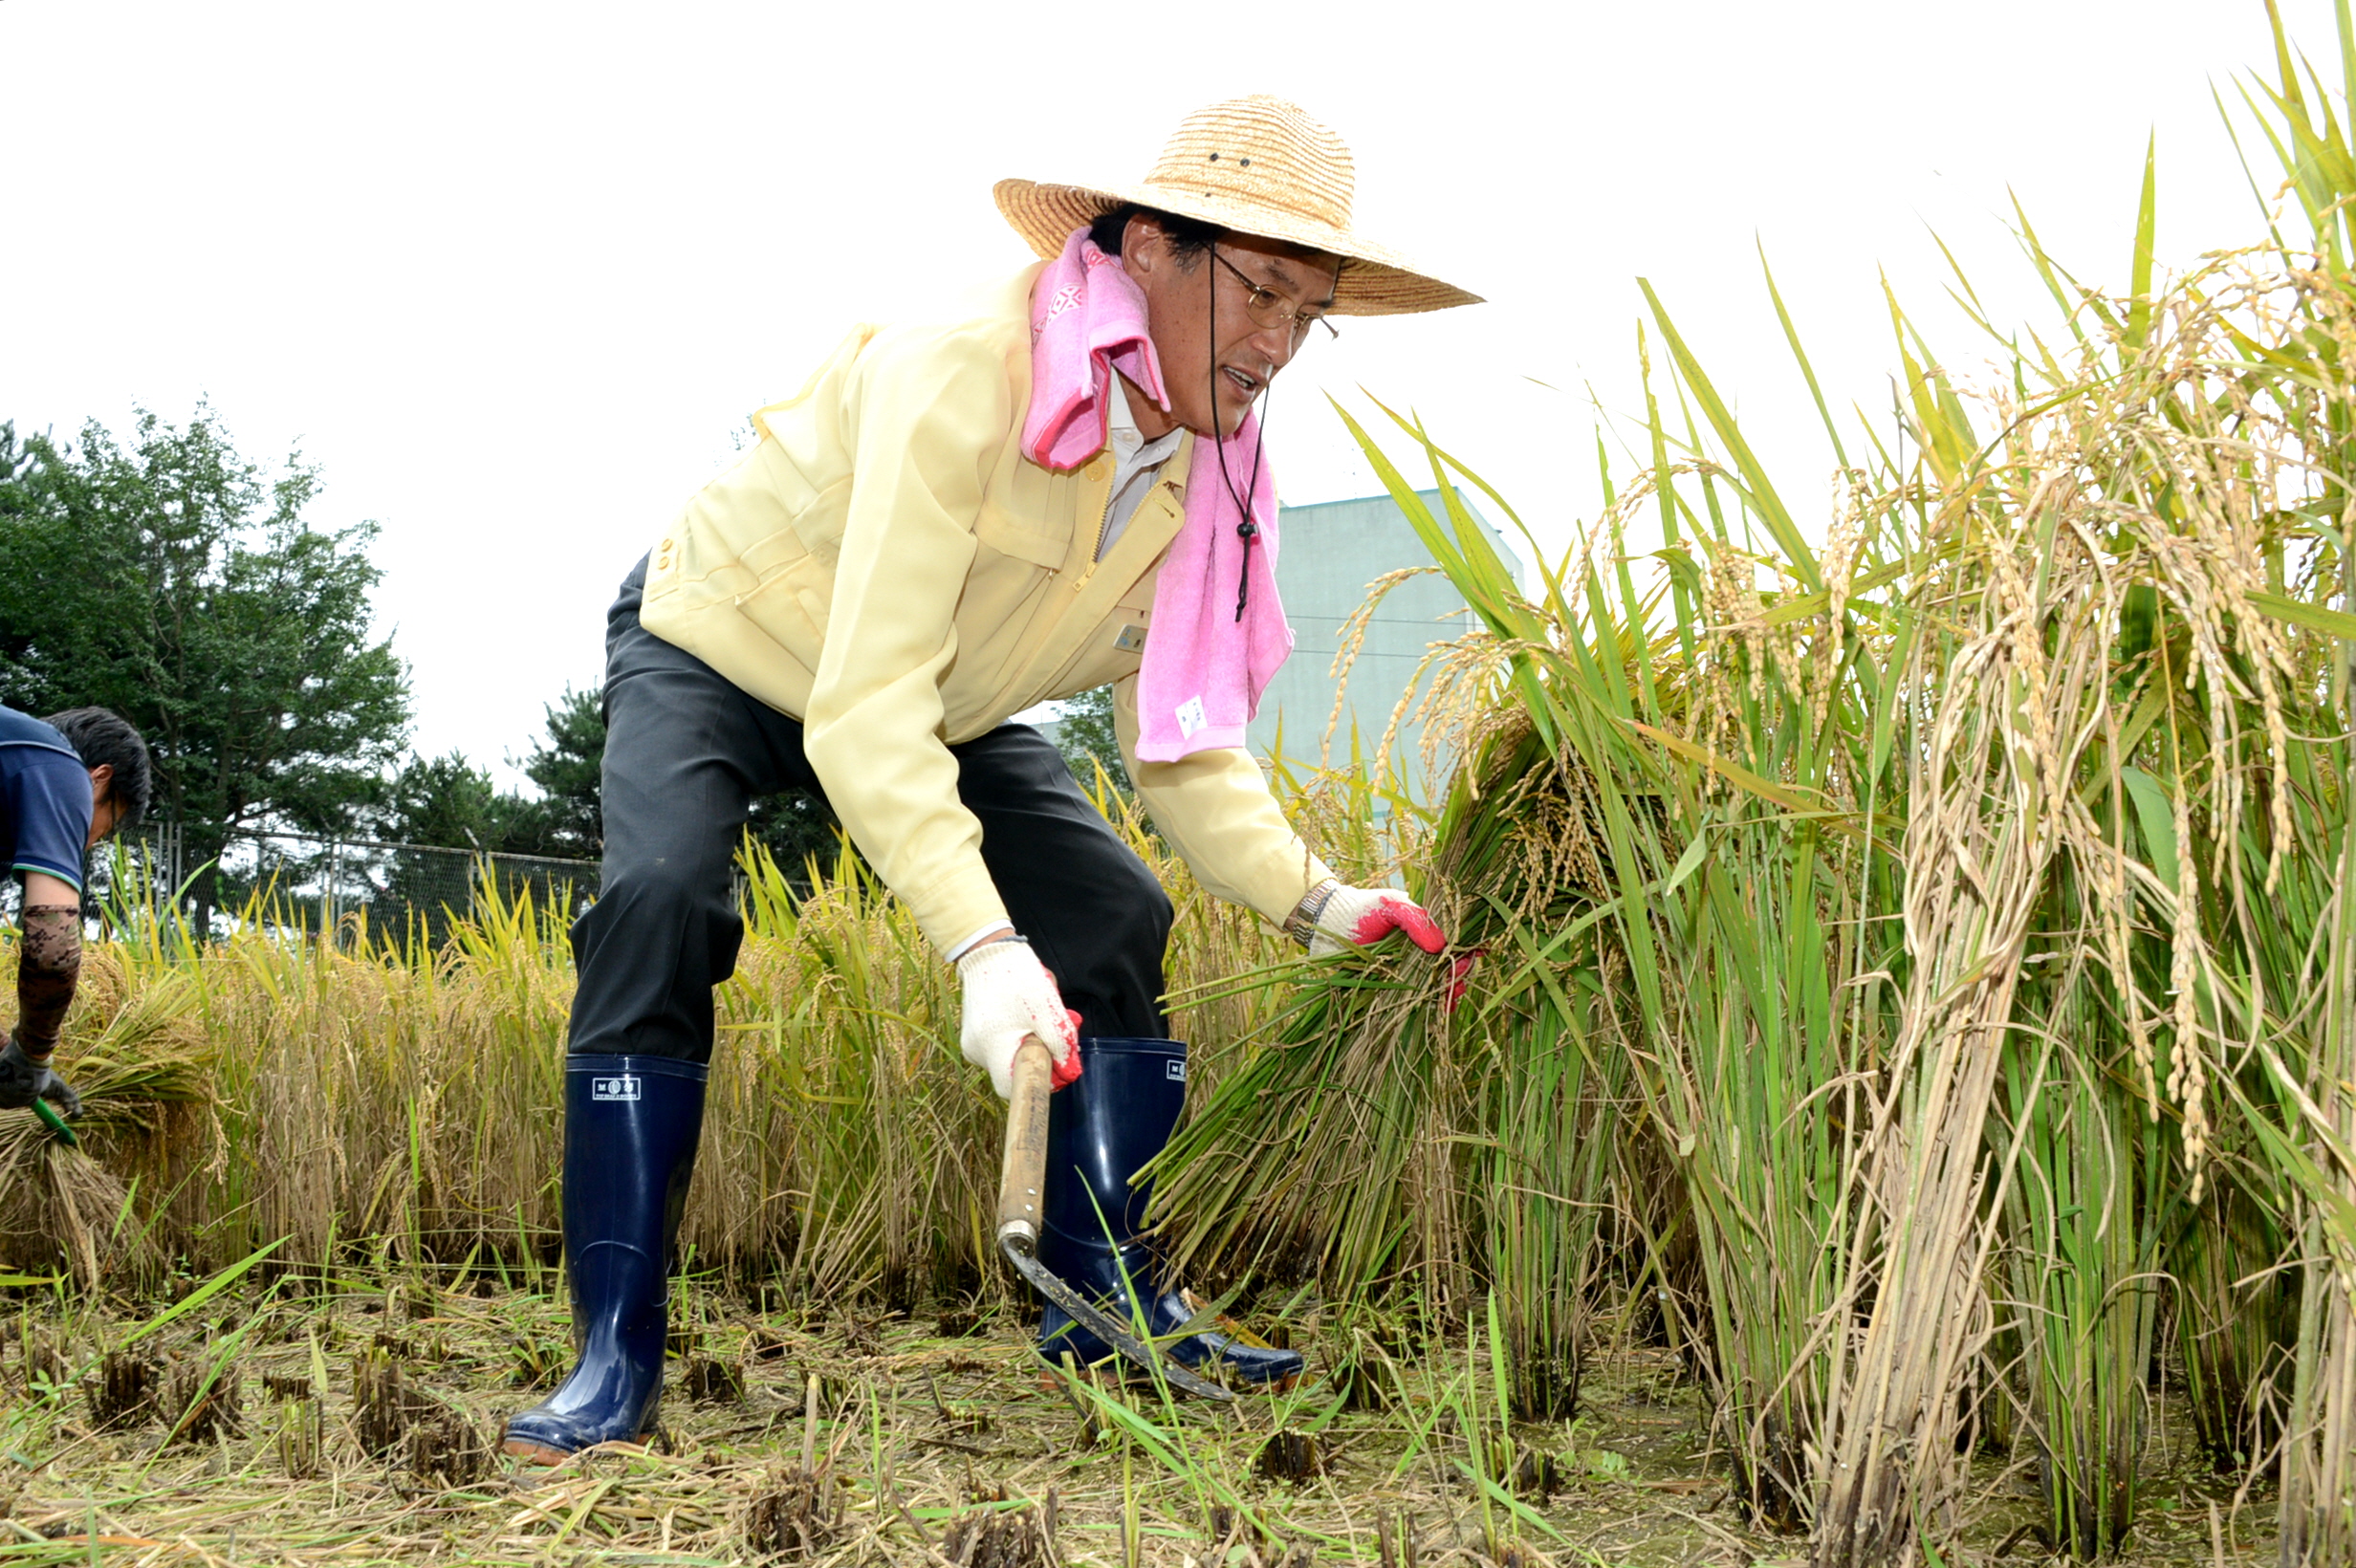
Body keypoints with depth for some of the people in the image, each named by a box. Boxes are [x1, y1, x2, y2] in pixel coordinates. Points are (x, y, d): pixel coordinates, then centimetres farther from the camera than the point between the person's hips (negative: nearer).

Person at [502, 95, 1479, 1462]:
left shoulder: (1209, 473, -14)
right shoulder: (961, 379, -37)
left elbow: (1185, 749, -10)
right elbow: (864, 707, -42)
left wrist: (1314, 900, -25)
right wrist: (981, 946, -52)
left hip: (944, 705, 6)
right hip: (717, 653, -6)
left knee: (1114, 916, -8)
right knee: (661, 903, -30)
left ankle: (1108, 1299, 2)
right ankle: (617, 1358, -23)